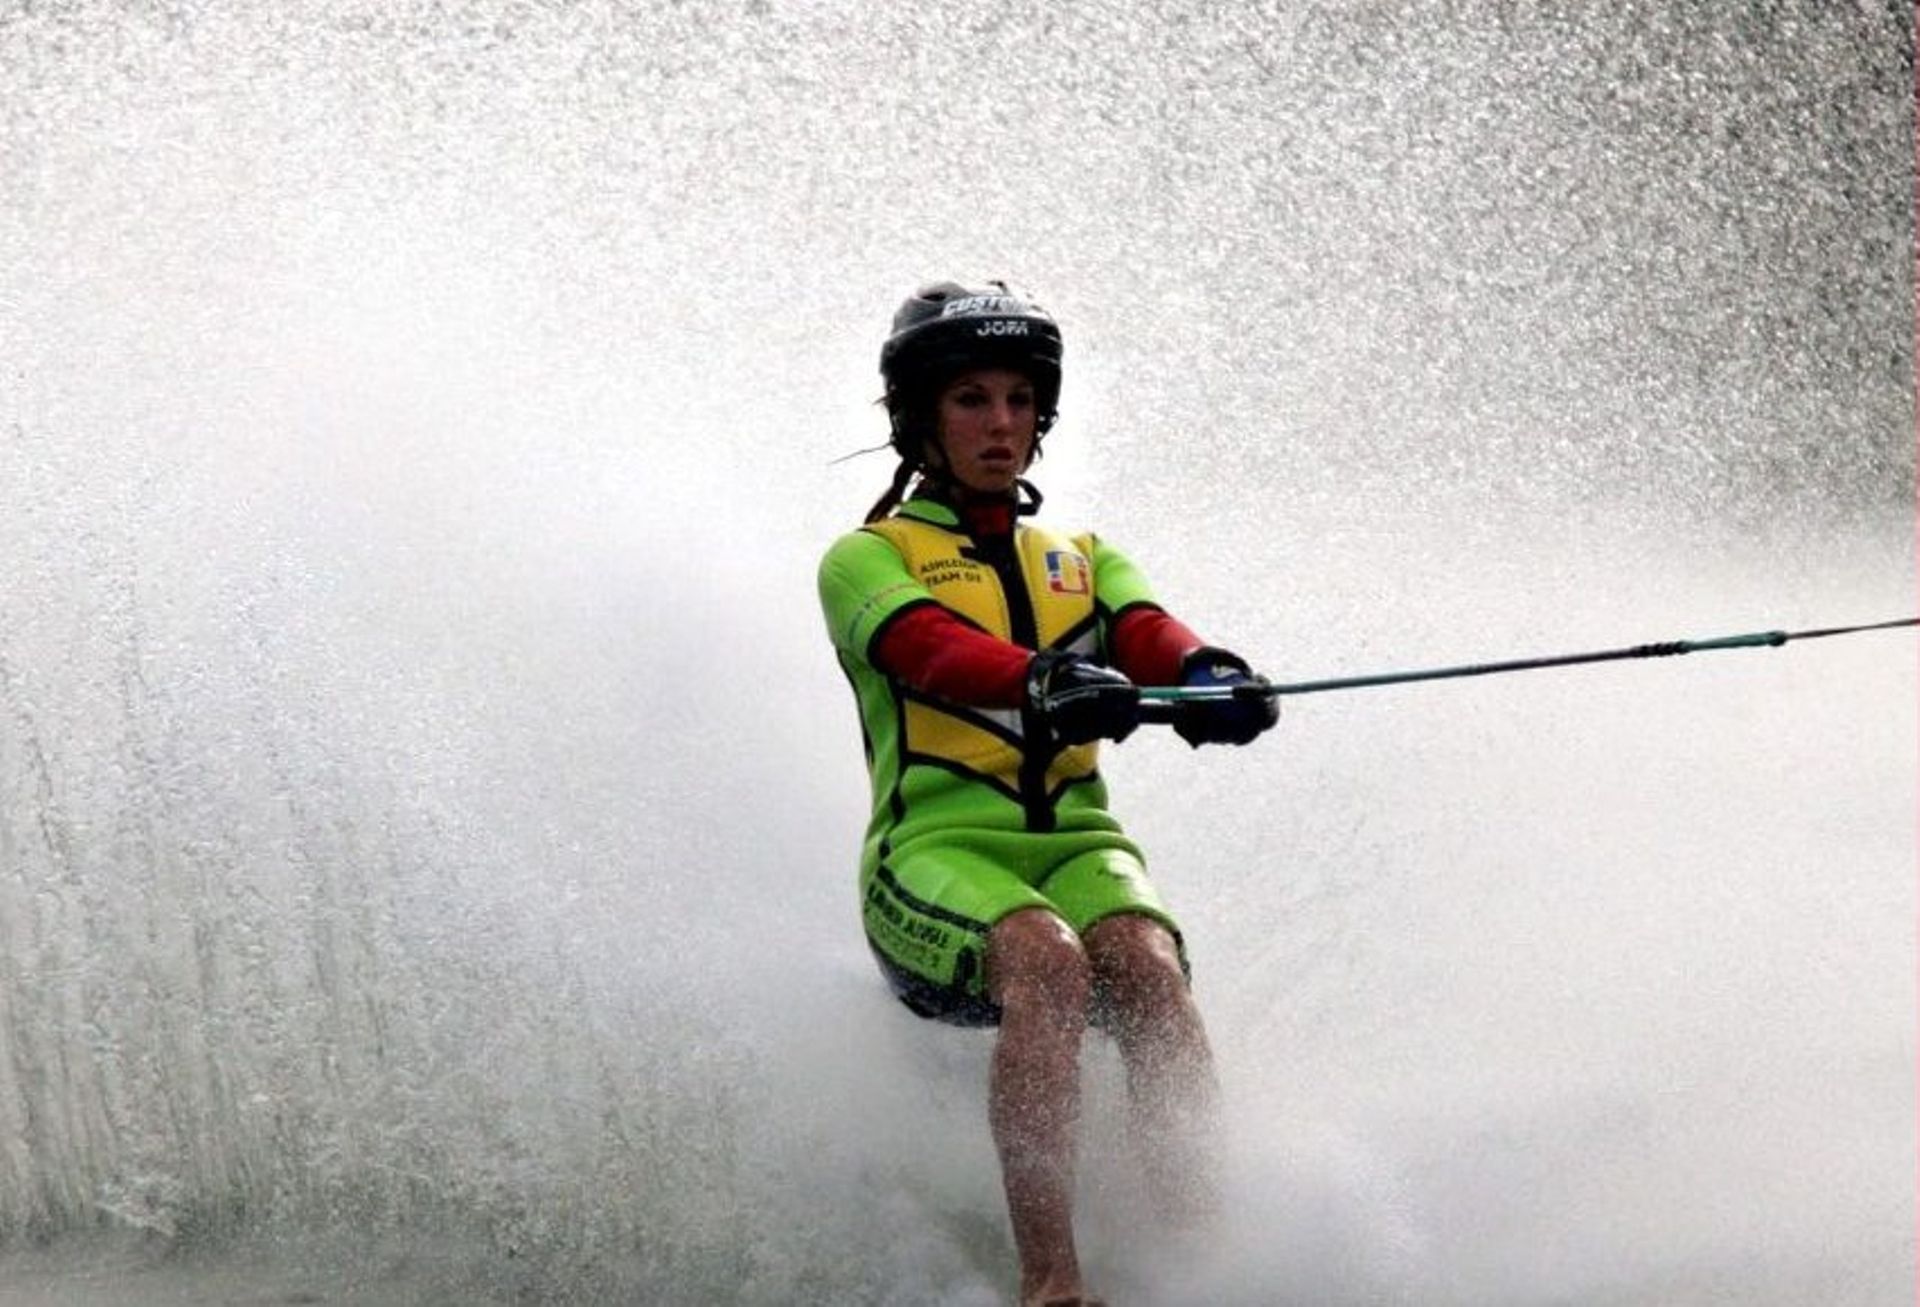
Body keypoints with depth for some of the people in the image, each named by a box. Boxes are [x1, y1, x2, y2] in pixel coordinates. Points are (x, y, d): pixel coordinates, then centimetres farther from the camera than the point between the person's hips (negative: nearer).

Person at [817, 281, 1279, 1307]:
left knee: (1150, 972, -30)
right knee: (1047, 963, -35)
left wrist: (1207, 677, -23)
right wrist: (1045, 683, -34)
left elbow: (1146, 635, 2)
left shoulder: (1084, 563, 25)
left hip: (1078, 847, 3)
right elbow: (930, 649, -12)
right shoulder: (867, 560, 11)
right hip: (937, 849, -3)